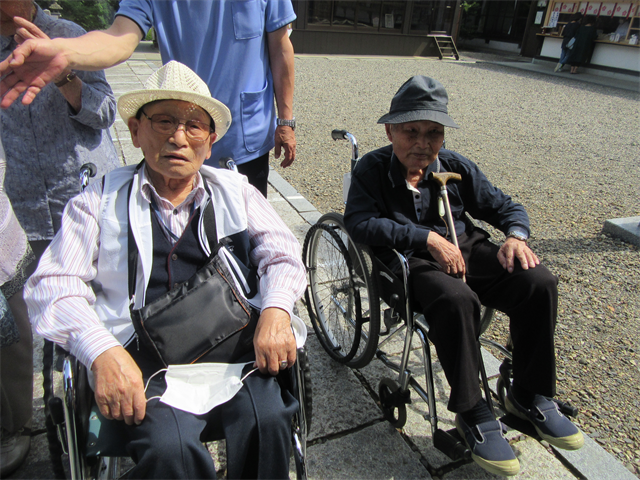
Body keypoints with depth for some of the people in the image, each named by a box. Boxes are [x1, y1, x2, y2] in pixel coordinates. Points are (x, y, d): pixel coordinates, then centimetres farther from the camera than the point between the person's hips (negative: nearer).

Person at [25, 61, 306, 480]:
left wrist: (275, 311, -13)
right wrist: (103, 352, -17)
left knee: (267, 421, -24)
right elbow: (54, 282, 1)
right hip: (145, 356, -1)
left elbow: (281, 251, 8)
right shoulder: (101, 200, 10)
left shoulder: (234, 190, 16)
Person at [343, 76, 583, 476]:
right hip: (412, 263, -5)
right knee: (457, 300, -37)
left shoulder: (457, 168, 9)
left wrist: (516, 236, -8)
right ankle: (473, 414, -15)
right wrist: (427, 238, -23)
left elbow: (506, 207, 16)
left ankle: (530, 396, 2)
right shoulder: (373, 169, -3)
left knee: (539, 282, -18)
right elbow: (360, 222, -18)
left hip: (467, 250, 5)